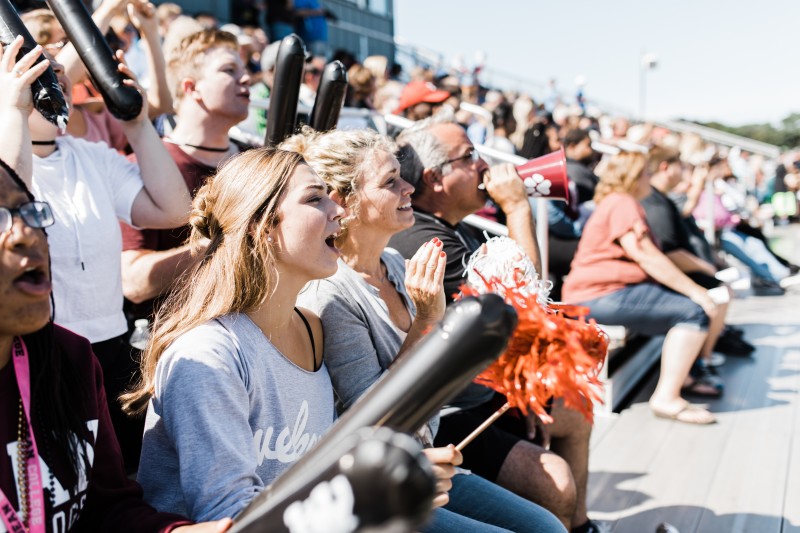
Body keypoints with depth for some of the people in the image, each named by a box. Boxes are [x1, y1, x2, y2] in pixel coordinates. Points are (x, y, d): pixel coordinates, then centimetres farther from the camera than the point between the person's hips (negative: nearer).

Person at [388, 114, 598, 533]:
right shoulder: (422, 240, -25)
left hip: (483, 392, 11)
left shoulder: (455, 230, 9)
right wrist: (517, 207, -16)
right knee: (555, 483, -27)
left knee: (575, 413, 27)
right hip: (446, 417, -11)